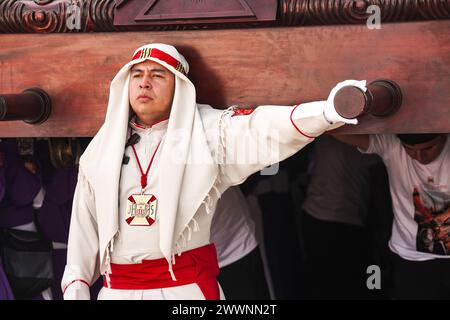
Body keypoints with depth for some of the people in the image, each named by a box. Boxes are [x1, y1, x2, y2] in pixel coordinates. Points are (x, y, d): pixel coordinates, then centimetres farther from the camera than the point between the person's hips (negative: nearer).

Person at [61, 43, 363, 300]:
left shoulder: (207, 132, -4)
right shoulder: (101, 149, 8)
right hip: (116, 289, 4)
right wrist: (76, 285, 8)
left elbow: (262, 129, -21)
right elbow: (85, 226, 14)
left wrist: (327, 111, -38)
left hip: (186, 288, -3)